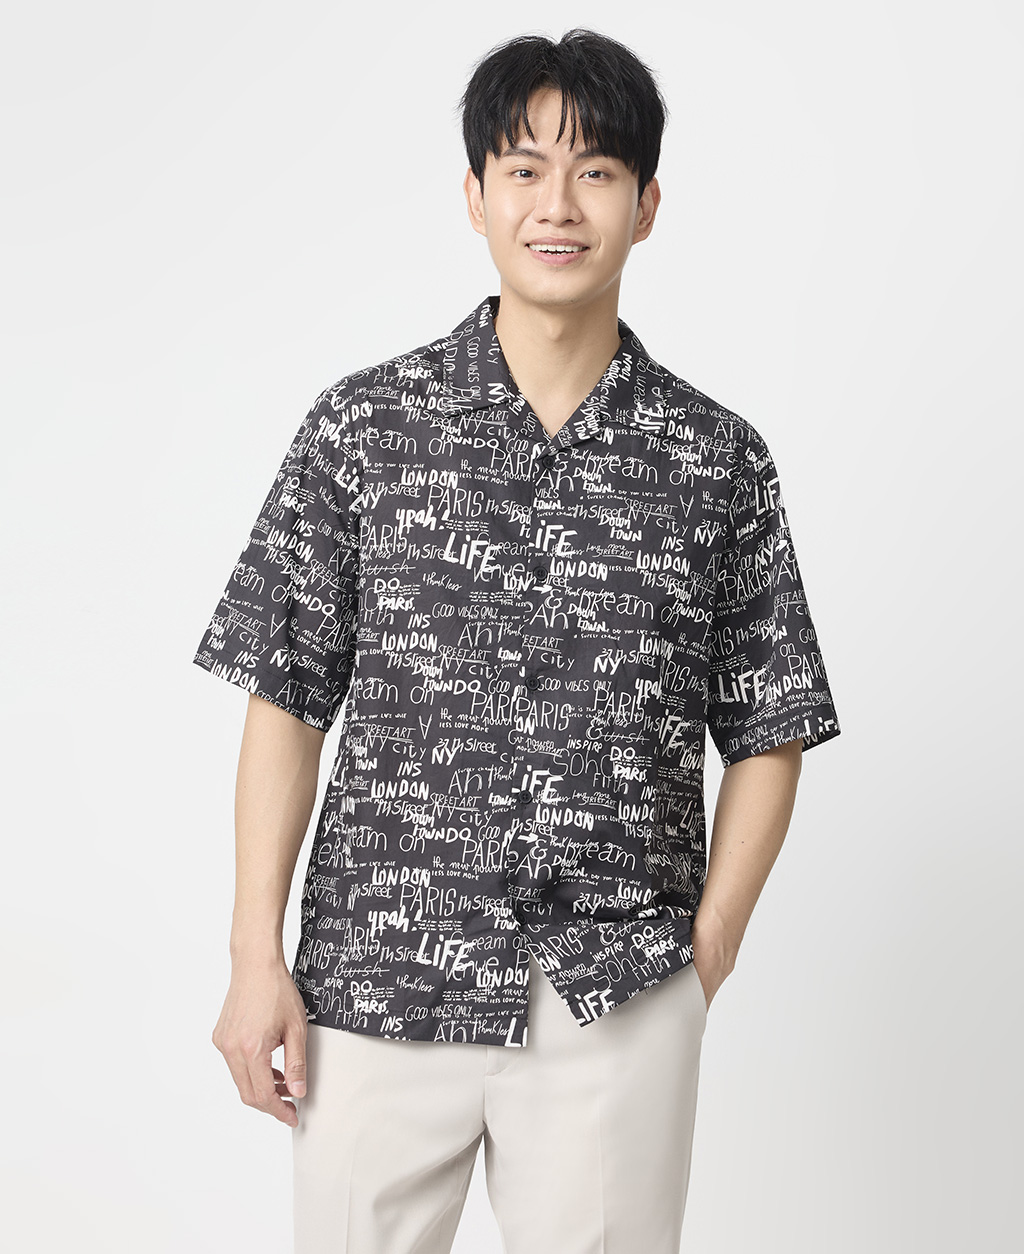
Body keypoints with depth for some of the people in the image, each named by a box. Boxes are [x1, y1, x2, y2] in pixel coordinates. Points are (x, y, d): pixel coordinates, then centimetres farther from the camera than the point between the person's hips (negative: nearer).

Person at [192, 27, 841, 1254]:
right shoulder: (362, 425, 1)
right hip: (380, 986, 0)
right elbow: (287, 698, 2)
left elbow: (768, 734, 7)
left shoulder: (718, 461, 2)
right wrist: (256, 955, -2)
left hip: (618, 1009, 0)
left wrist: (705, 960, 0)